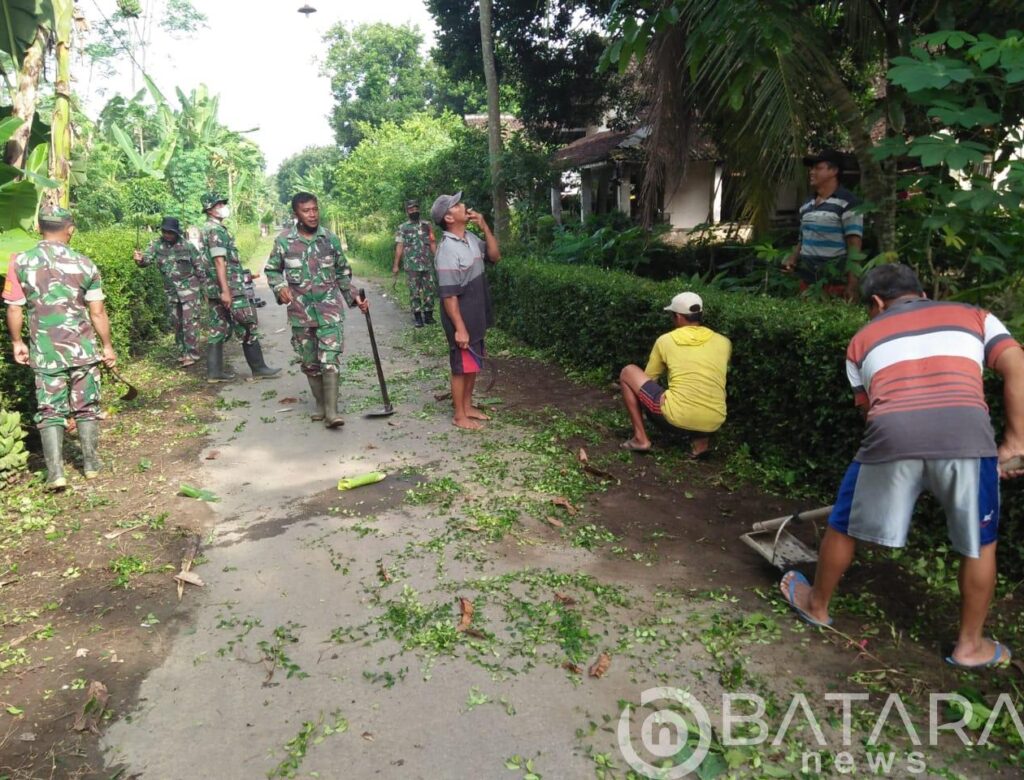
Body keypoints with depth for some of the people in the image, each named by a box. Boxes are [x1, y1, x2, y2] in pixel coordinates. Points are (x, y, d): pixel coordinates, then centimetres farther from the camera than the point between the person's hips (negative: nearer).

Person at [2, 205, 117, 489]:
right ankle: (91, 465, 20)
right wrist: (107, 346, 9)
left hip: (44, 352, 0)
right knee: (86, 408, 12)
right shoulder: (84, 263, -5)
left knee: (50, 411, 7)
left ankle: (55, 473, 2)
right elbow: (97, 312, -2)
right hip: (82, 349, 0)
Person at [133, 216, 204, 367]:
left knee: (189, 321, -9)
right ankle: (183, 352, 22)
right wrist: (140, 259, -35)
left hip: (189, 288, -5)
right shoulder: (157, 245, 0)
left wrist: (205, 288, -1)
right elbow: (147, 258, -10)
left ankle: (192, 353, -6)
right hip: (171, 291, 5)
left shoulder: (187, 246, -7)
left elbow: (199, 266, -1)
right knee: (176, 322, 11)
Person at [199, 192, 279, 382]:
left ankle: (214, 371, 11)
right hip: (230, 288, -10)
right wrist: (226, 290, -24)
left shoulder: (208, 229, 18)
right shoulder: (216, 230, -12)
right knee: (248, 328, -3)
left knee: (219, 330, 10)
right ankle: (258, 368, 3)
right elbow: (219, 262, -20)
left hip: (215, 289, 10)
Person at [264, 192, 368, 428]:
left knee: (330, 359, -10)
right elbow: (272, 270, 9)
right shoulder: (283, 241, -2)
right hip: (301, 312, 1)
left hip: (330, 309, -1)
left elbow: (342, 272, 13)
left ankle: (331, 411, -10)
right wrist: (280, 287, -11)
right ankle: (320, 404, 27)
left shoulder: (331, 239, 1)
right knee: (309, 362, 11)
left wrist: (354, 297, 6)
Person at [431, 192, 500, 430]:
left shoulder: (471, 238, 4)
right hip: (462, 320, -8)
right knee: (462, 367, 4)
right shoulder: (448, 250, -22)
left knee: (473, 364, 18)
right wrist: (459, 328, -22)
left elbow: (495, 256, 12)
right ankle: (459, 415, 18)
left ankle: (468, 406, 34)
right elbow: (448, 295, -22)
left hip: (477, 317, 8)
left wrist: (484, 227, -1)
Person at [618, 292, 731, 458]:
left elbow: (648, 379, 19)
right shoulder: (723, 342, 11)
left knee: (627, 373, 16)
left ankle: (640, 438, 12)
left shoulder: (665, 340, 6)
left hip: (677, 416, -3)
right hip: (713, 423, 4)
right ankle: (702, 441, 16)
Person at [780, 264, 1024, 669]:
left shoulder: (863, 339, 28)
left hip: (893, 436, 0)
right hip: (966, 434, 1)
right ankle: (970, 644, 37)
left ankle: (816, 605, 42)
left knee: (844, 526, 23)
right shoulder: (974, 316, 27)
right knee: (979, 544, 24)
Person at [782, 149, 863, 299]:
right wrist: (792, 259, 3)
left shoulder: (847, 203, -7)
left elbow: (854, 245, -11)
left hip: (835, 282, -6)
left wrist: (852, 284, -18)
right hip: (807, 280, 7)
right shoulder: (806, 206, 14)